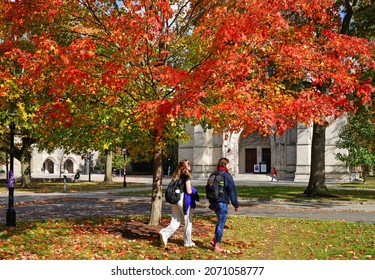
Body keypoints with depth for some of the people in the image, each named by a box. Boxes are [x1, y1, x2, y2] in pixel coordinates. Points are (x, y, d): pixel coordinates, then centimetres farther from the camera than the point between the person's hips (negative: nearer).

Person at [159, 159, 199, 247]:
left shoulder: (176, 176, 12)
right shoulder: (186, 176, -9)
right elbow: (189, 191, -13)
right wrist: (194, 191, 6)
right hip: (184, 199, -6)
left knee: (175, 222, 8)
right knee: (188, 221, 10)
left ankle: (165, 233, -16)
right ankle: (187, 242, 18)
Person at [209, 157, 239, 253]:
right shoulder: (227, 175, -12)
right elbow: (232, 191, -12)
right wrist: (236, 204, -6)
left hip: (214, 202, 8)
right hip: (222, 203, -8)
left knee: (220, 221, 22)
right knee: (221, 223, -1)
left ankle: (214, 240, 15)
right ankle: (217, 246, 3)